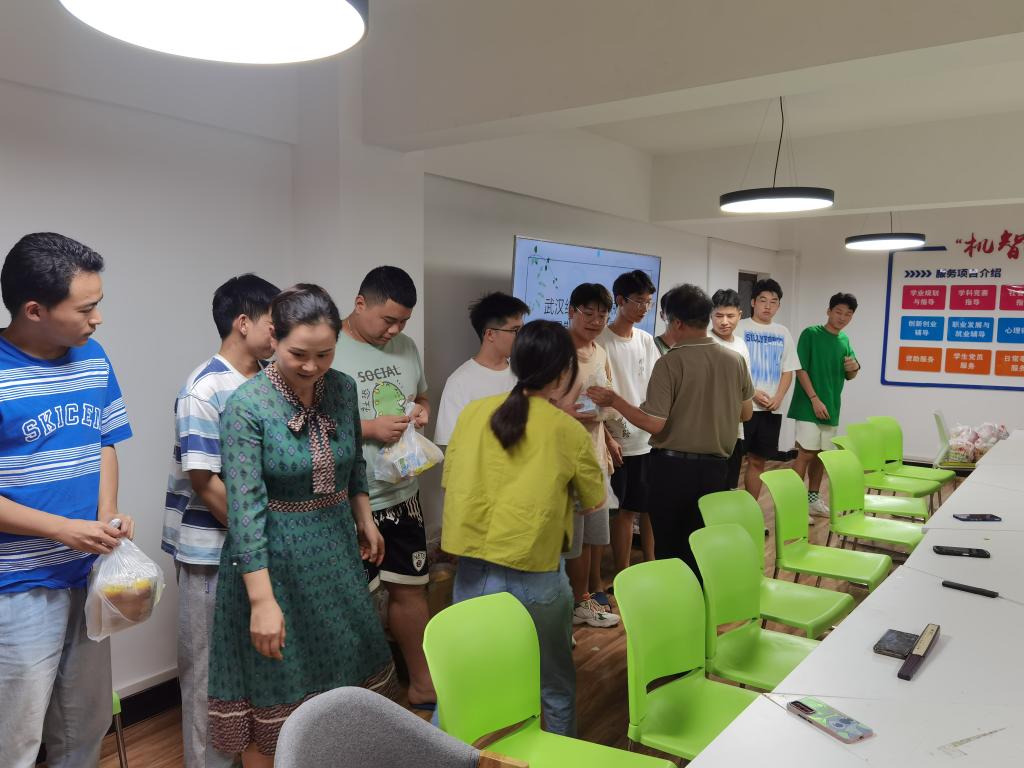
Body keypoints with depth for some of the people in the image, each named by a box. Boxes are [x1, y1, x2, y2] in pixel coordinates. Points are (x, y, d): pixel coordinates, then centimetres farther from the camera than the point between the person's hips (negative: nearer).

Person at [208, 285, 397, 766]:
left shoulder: (343, 389, -4)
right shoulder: (246, 406, -20)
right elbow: (245, 506, -24)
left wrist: (364, 517, 15)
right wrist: (262, 599, -26)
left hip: (336, 547, 6)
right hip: (272, 555, -5)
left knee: (344, 664, 19)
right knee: (274, 687, 7)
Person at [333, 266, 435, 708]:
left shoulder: (406, 347, 6)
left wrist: (421, 411, -3)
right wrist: (370, 428, -23)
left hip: (402, 494, 7)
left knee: (410, 588, 17)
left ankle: (422, 684, 35)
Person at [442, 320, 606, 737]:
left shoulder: (473, 412, -1)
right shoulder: (570, 431, -8)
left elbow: (450, 484, 9)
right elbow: (595, 503, 6)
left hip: (471, 574, 3)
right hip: (533, 581, -2)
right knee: (554, 689, 20)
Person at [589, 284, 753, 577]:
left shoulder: (670, 362, -16)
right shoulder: (735, 360, 0)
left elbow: (655, 423, -19)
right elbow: (746, 413, 11)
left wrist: (614, 400, -8)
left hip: (672, 466, -4)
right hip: (715, 467, 5)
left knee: (668, 546, 10)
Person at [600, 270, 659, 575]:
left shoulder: (647, 340, 10)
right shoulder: (601, 340, -9)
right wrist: (606, 436, -15)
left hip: (650, 438, 6)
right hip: (619, 441, -6)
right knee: (624, 511, 3)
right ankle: (623, 577, 15)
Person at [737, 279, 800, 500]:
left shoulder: (783, 333, 12)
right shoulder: (740, 328, -1)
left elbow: (788, 371, 10)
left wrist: (778, 398, -6)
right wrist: (753, 393, -14)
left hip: (772, 409, 4)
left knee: (757, 461, 10)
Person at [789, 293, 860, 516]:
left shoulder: (844, 340, 12)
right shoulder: (810, 334, -8)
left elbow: (849, 376, 17)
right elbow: (801, 369, -13)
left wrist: (854, 368, -7)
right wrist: (814, 399, -18)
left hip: (831, 408, 7)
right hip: (809, 406, -7)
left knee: (821, 455, 13)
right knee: (806, 453, -9)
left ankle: (813, 498, 24)